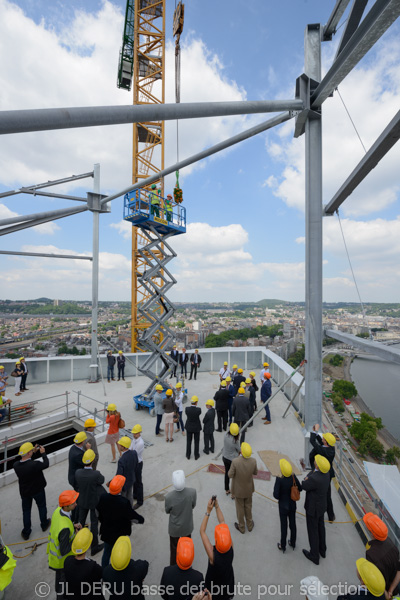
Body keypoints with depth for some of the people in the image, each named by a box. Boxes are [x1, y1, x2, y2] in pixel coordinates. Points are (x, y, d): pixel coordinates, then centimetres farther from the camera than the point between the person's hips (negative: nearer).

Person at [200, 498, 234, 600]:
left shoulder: (213, 554, -41)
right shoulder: (230, 548, -33)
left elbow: (202, 531, -36)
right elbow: (223, 523, -26)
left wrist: (208, 511, -41)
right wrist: (217, 506, -30)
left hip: (214, 582, -3)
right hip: (228, 580, 3)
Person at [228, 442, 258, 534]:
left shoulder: (235, 462, -37)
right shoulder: (253, 461, -27)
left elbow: (230, 475, -22)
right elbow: (255, 472, -6)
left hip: (238, 489, -2)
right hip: (249, 489, 2)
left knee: (240, 508, 23)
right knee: (248, 507, 28)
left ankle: (241, 527, 44)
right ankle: (249, 525, 49)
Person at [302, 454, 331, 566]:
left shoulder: (314, 479, -42)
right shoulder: (326, 472, -18)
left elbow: (304, 486, -22)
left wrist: (307, 477, -14)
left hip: (313, 508, -7)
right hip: (321, 505, 7)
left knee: (313, 531, 16)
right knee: (320, 527, 29)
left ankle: (314, 556, 37)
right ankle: (322, 550, 50)